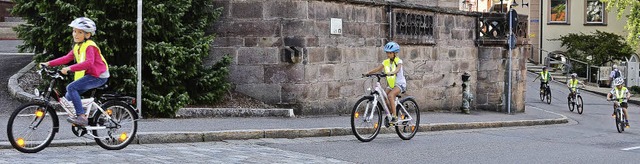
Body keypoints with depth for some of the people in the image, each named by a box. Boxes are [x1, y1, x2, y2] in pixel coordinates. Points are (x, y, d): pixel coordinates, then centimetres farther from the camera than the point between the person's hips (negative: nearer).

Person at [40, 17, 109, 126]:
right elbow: (67, 58, 13)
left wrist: (70, 68, -37)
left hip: (99, 76, -9)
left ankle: (81, 117, -22)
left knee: (71, 87, -21)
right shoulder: (77, 47, 13)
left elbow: (89, 62, -32)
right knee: (69, 96, 5)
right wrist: (49, 63, 5)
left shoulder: (89, 46, -16)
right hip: (90, 75, 9)